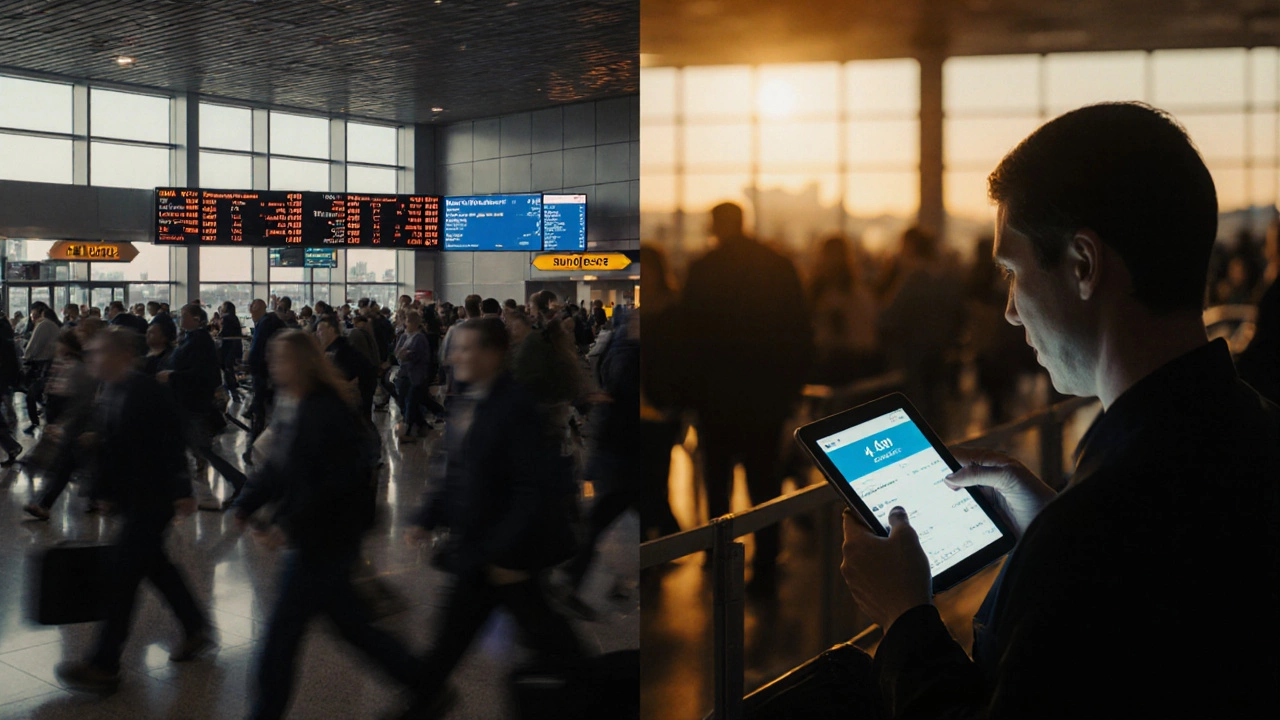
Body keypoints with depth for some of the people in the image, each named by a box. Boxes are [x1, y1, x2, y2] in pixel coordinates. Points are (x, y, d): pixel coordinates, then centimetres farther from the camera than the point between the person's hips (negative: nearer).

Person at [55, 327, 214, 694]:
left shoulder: (144, 392, -20)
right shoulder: (113, 392, 9)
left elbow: (170, 442, -21)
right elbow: (109, 447, 15)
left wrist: (180, 491, -21)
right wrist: (104, 492, 15)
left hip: (152, 500, -10)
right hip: (133, 498, 10)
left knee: (122, 576, -5)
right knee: (154, 565, 18)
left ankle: (104, 665, 3)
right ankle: (198, 630, 32)